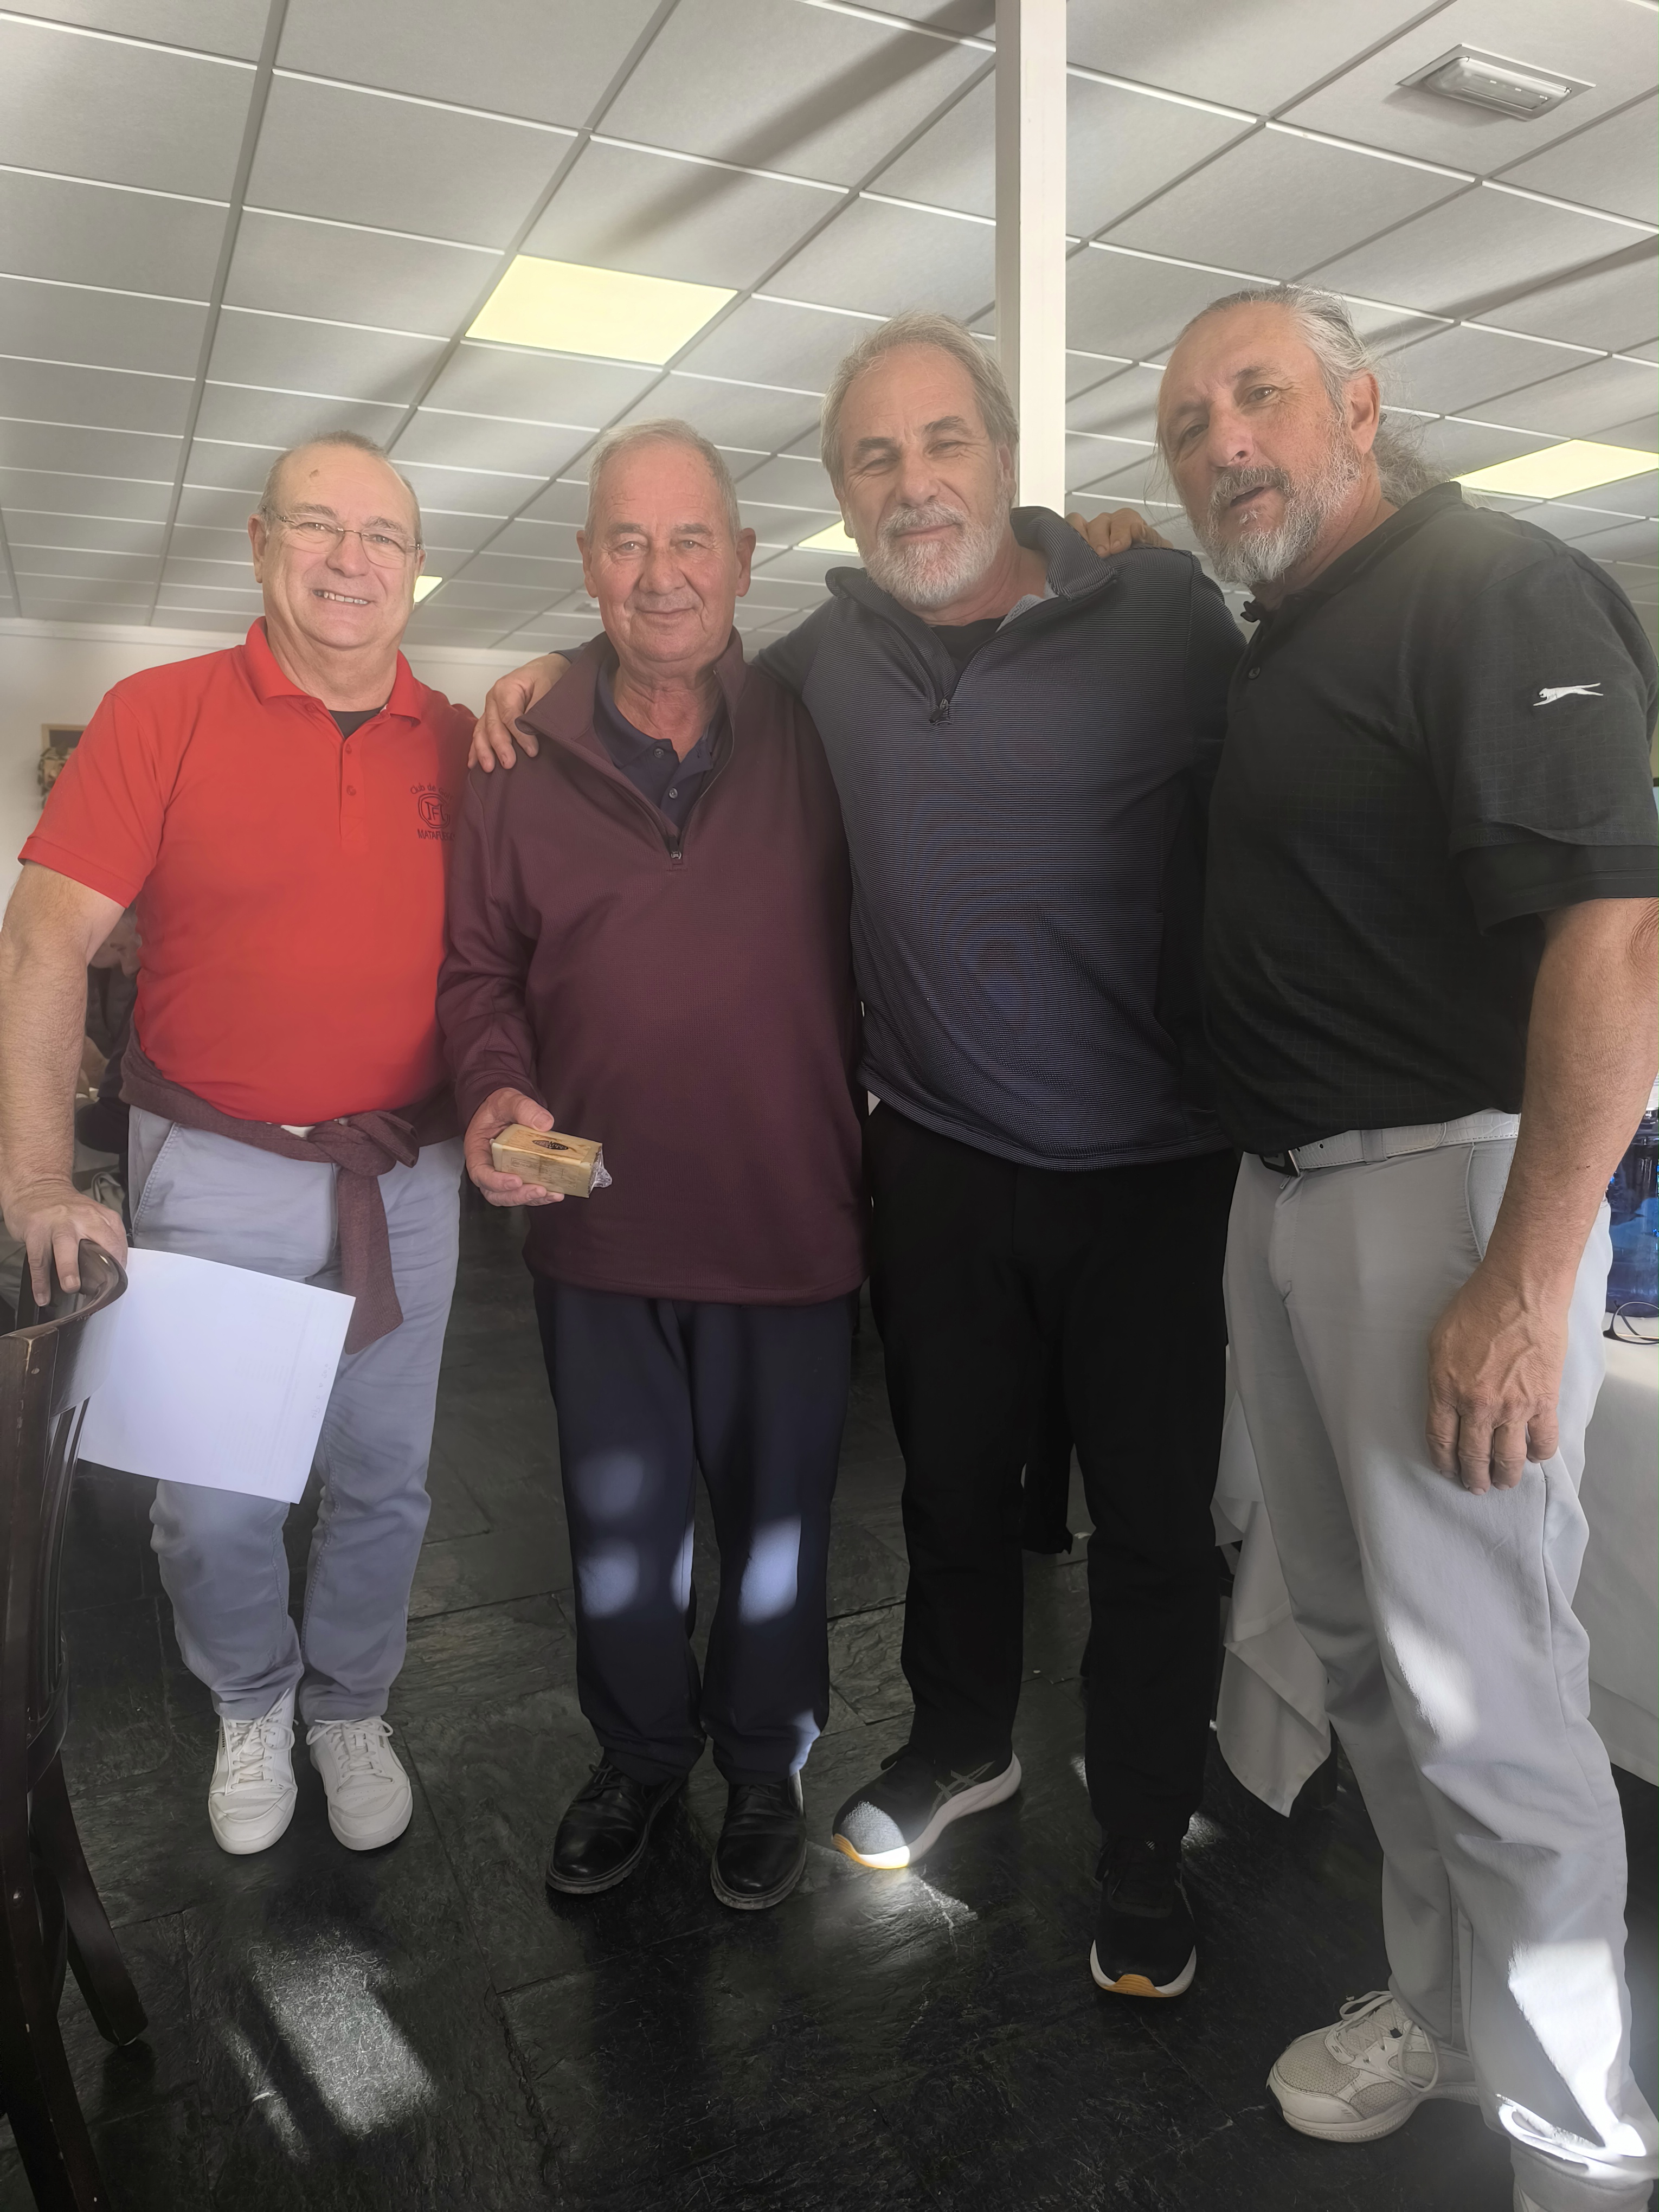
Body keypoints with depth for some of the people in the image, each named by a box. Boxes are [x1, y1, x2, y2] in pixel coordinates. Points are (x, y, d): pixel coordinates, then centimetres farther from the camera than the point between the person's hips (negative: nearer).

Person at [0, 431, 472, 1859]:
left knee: (385, 1485, 15)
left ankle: (352, 1707, 40)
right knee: (212, 1506, 9)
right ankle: (251, 1705, 39)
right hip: (217, 1175, -2)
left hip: (408, 1176, 2)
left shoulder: (458, 744, 3)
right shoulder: (162, 715, -5)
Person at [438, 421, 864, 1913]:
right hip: (600, 1231, 2)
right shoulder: (524, 764, 0)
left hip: (789, 1224, -1)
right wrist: (495, 1089, -13)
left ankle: (766, 1762, 42)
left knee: (778, 1522, 16)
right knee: (618, 1524, 18)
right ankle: (639, 1754, 44)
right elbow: (481, 965, 6)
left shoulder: (815, 742, -3)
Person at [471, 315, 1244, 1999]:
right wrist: (562, 668, 8)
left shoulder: (1166, 611, -7)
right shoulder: (837, 646, 5)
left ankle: (1144, 1842, 32)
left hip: (1151, 1169, -3)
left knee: (1155, 1521, 9)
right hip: (937, 1163, 3)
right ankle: (963, 1741, 46)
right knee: (952, 1482, 19)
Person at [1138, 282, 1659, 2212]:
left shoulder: (1498, 592, -9)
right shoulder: (1275, 647, 17)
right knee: (1355, 1642, 18)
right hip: (1282, 1186, 9)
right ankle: (1439, 2003, 38)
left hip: (1444, 1178, -9)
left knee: (1479, 1691, -1)